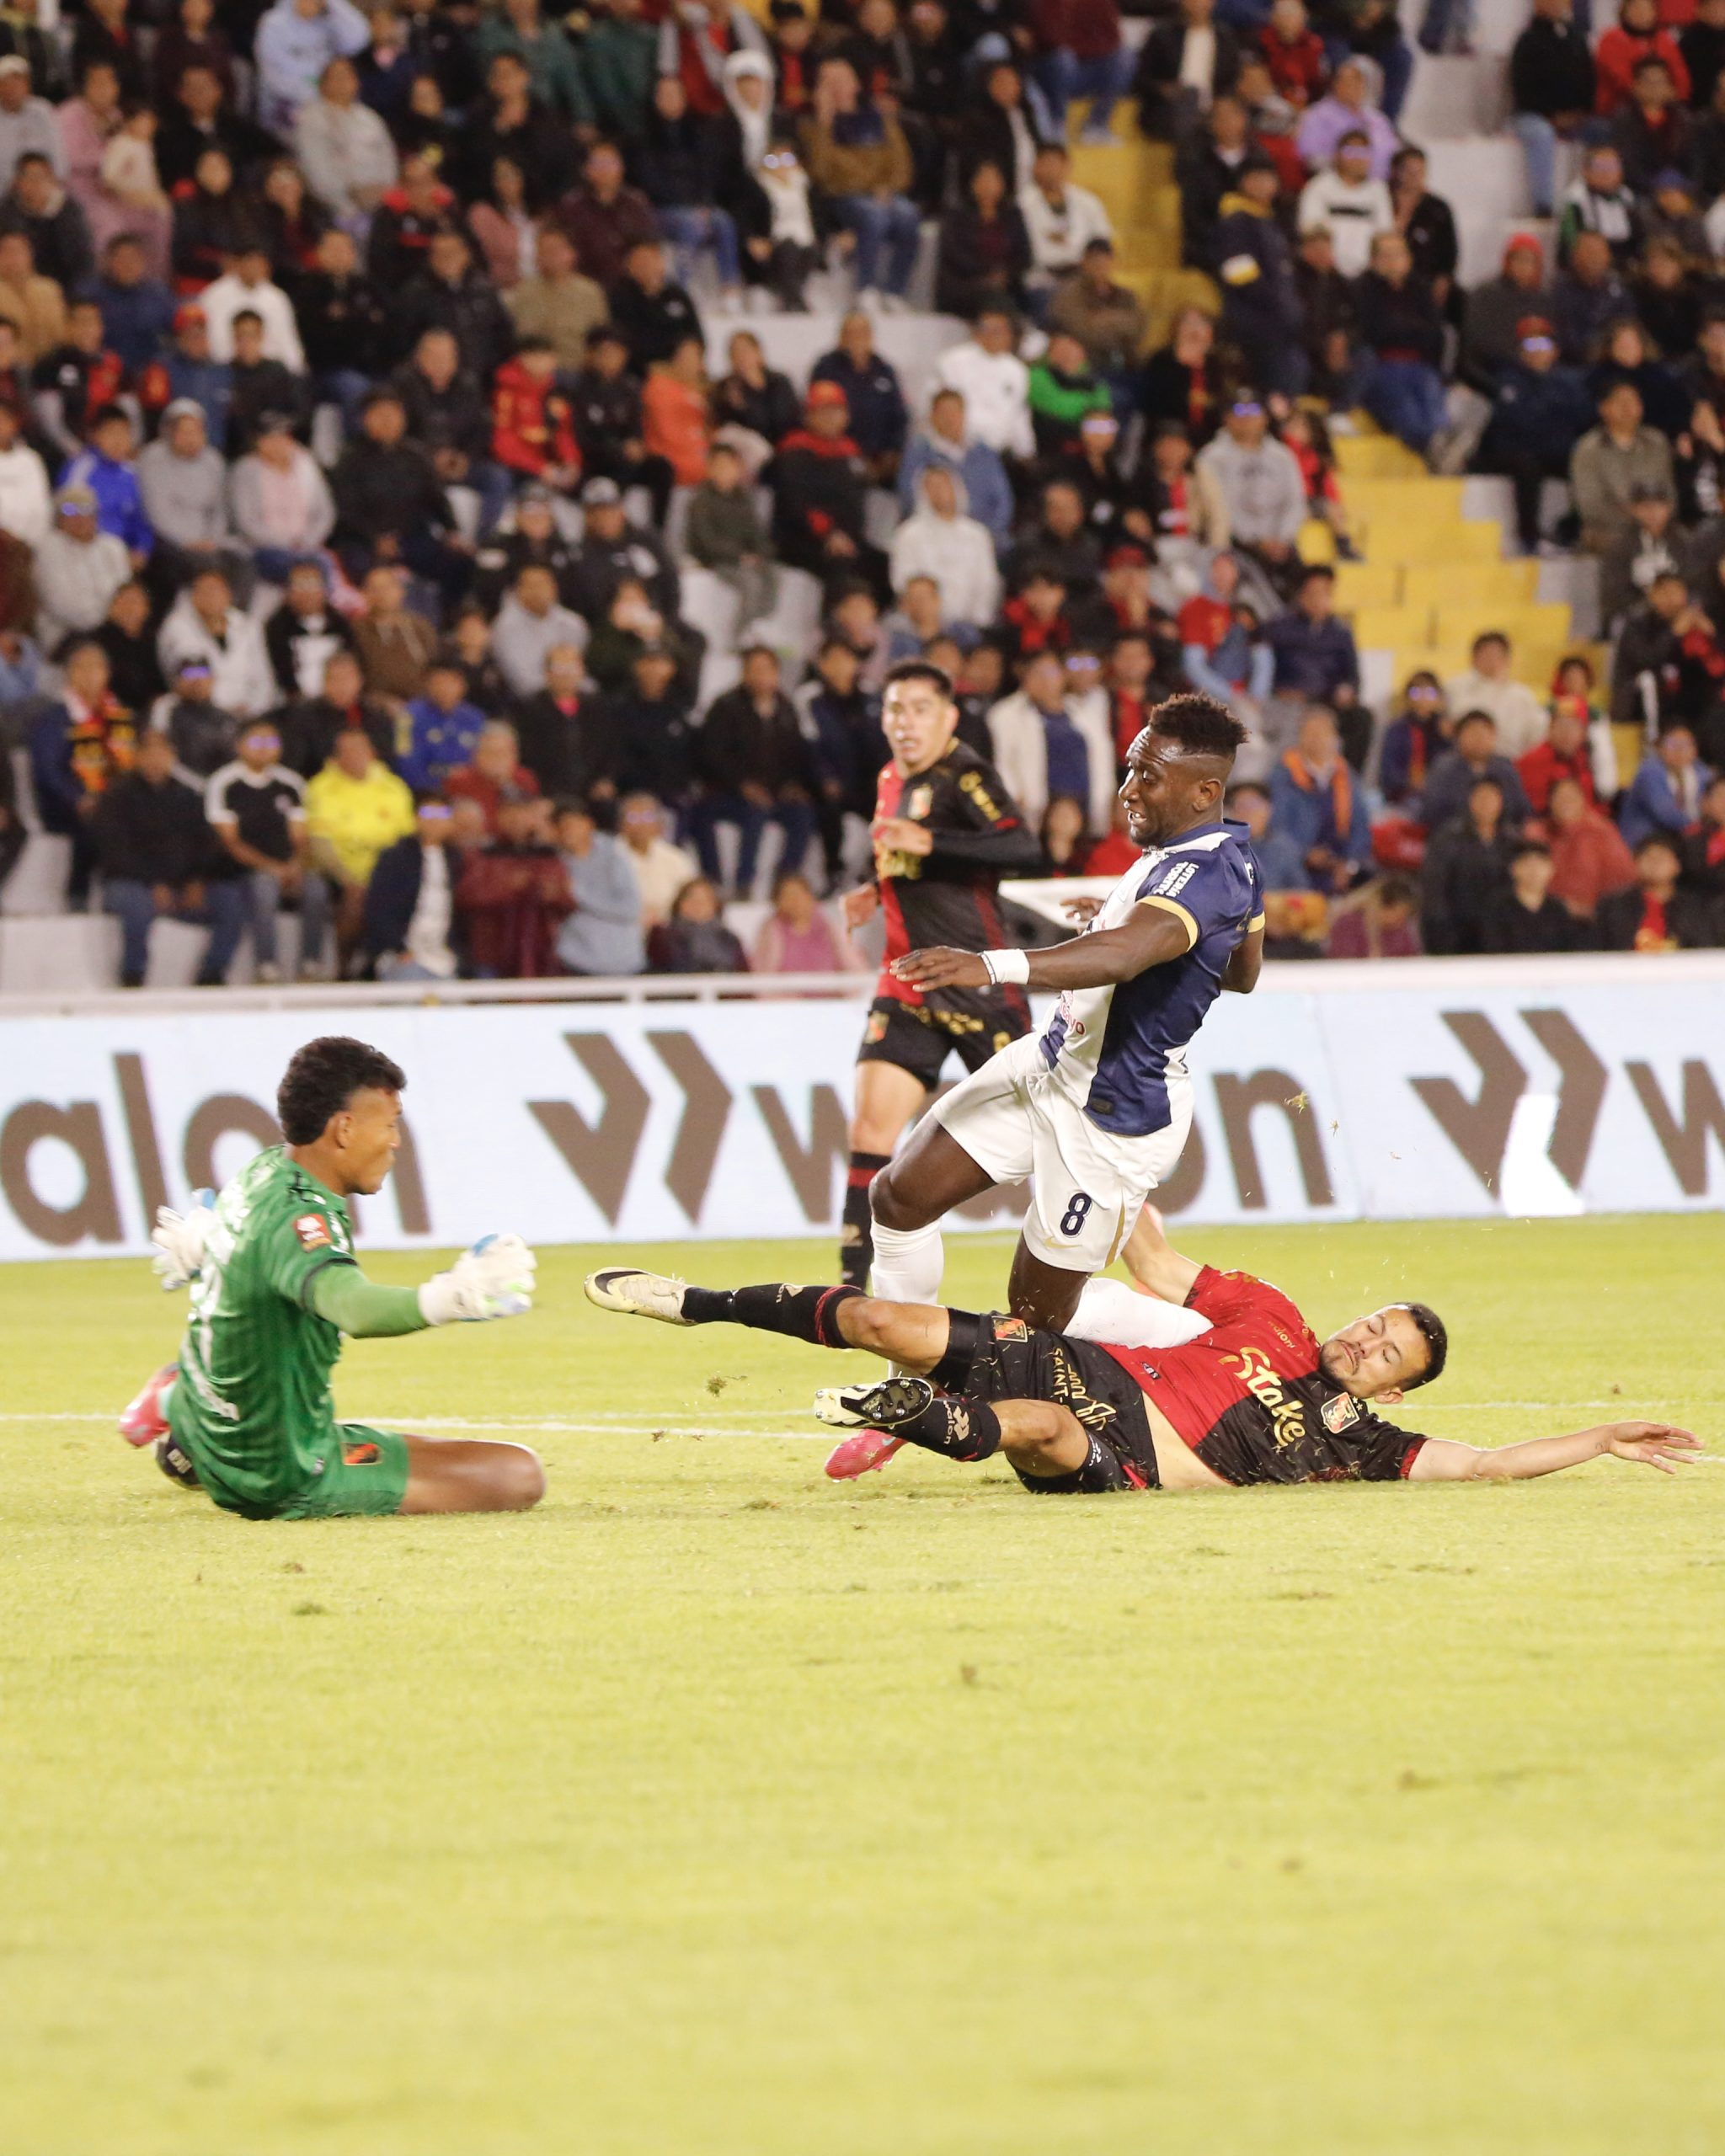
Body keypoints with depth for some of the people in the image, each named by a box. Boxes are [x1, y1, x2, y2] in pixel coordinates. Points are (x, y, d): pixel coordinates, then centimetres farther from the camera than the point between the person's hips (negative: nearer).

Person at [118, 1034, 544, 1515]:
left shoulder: (263, 1170, -8)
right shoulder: (296, 1217, -36)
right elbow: (350, 1305, -59)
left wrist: (199, 1235, 40)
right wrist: (447, 1299, -75)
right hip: (291, 1483, -10)